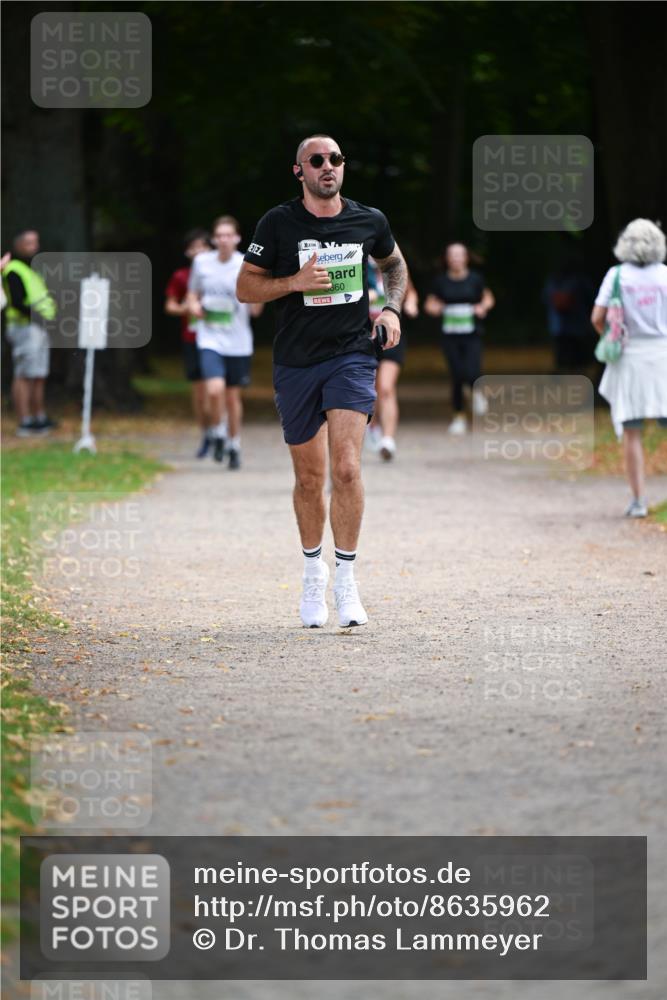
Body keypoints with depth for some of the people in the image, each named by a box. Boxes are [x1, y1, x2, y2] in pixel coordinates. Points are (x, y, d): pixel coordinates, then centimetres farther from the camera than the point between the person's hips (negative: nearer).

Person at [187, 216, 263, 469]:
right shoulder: (202, 262, 0)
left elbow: (255, 310, -4)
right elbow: (192, 295, 16)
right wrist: (194, 306, -6)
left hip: (238, 341, 0)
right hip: (210, 339, 0)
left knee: (233, 396, 9)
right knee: (215, 389, -20)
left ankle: (234, 446, 29)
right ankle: (218, 434, 6)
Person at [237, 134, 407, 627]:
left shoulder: (369, 221, 3)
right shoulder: (278, 223, -2)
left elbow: (394, 263, 24)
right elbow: (245, 287, 1)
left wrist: (392, 308, 8)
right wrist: (295, 282, -15)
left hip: (353, 355, 0)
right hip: (296, 362, 0)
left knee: (346, 468, -16)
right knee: (309, 477, 9)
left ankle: (346, 581, -6)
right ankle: (313, 570, 30)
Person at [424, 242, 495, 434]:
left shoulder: (475, 279, 2)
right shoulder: (441, 281, 4)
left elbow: (488, 298, 16)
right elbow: (429, 304, 12)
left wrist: (483, 307, -5)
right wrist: (433, 307, -10)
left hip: (472, 335, -1)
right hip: (450, 337, 1)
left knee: (472, 374, -16)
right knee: (457, 377, -2)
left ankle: (477, 392, 21)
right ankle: (459, 416, 14)